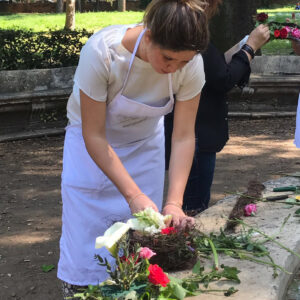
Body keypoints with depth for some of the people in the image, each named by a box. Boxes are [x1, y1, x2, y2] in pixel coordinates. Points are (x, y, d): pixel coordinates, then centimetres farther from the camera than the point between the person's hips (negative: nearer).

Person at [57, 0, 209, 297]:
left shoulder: (190, 62, -25)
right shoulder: (101, 51, -35)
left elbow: (183, 137, -17)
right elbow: (94, 136, -27)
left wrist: (174, 202, -27)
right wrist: (133, 195, -32)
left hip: (145, 144, 3)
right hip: (92, 145, -2)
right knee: (88, 242, -3)